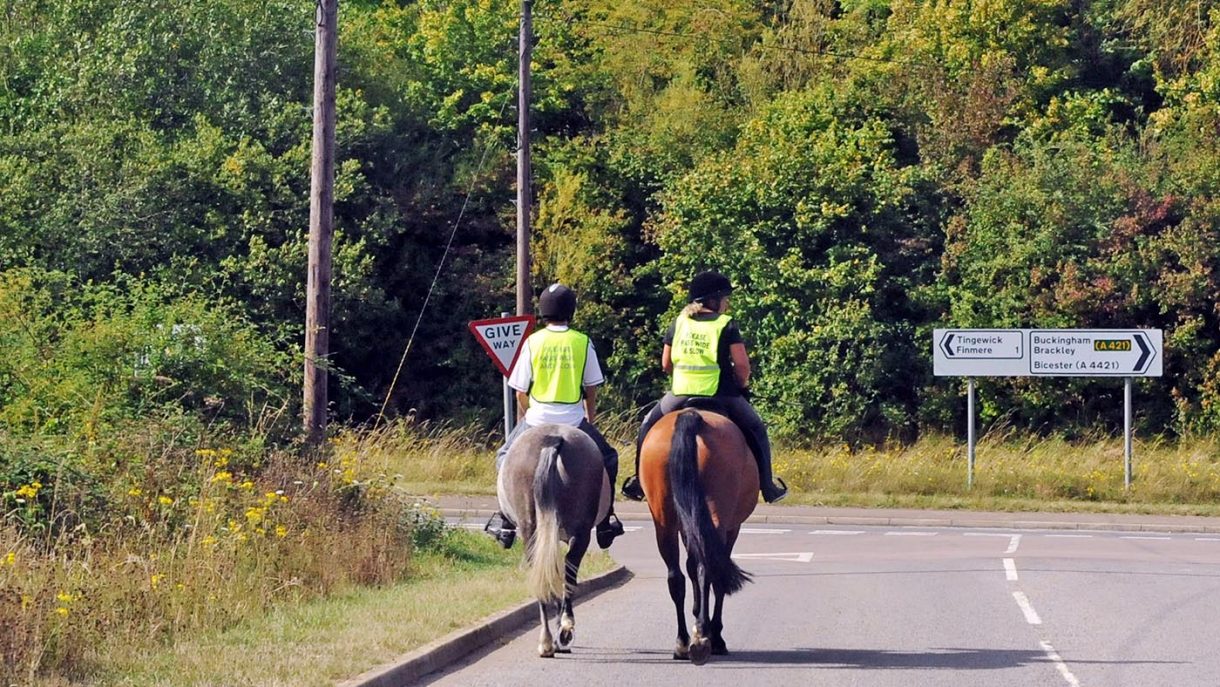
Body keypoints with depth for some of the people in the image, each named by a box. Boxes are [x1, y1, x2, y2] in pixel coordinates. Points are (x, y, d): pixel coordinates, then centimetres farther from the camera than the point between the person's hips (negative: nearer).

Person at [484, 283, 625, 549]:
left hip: (538, 418, 0)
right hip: (574, 419, 0)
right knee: (607, 459, 22)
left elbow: (521, 391, 3)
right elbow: (591, 389, 5)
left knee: (506, 458, 22)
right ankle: (606, 520, 16)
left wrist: (523, 422, 18)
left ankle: (505, 521, 14)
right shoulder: (583, 343, -1)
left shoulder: (533, 342, -2)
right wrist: (590, 421, 20)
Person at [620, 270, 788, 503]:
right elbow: (742, 364, -10)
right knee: (755, 430, 17)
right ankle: (767, 486, 17)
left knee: (649, 424, 27)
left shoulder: (678, 323, 7)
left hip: (679, 397, 3)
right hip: (721, 396, -3)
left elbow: (666, 364, 10)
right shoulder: (727, 326, -4)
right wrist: (742, 384, 10)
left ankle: (639, 481, 25)